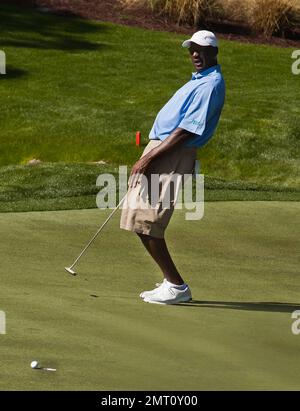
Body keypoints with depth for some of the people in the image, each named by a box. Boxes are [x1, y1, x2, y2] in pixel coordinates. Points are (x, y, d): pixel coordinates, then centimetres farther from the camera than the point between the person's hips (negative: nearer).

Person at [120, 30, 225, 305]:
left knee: (146, 223, -13)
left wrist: (148, 159, -19)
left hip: (172, 158, -10)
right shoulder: (200, 80, 20)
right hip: (160, 151, 10)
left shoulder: (211, 85, -14)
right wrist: (147, 158, 22)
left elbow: (186, 131, -20)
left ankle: (177, 287, -6)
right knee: (139, 221, 8)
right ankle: (172, 282, 14)